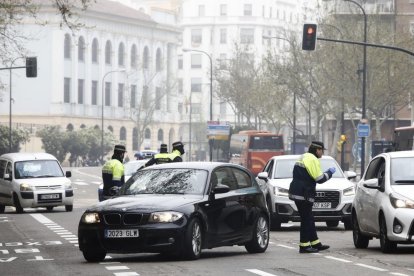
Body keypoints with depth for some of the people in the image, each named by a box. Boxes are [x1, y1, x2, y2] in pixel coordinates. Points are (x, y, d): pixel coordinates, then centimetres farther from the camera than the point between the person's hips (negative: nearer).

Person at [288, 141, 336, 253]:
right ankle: (304, 246, -4)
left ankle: (316, 243, 21)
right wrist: (330, 172, 0)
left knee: (308, 219, 15)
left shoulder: (303, 158, 19)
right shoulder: (312, 159, -13)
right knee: (306, 220, -5)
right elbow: (319, 179, -16)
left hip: (296, 192, 10)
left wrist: (327, 173, 17)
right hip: (304, 194, -10)